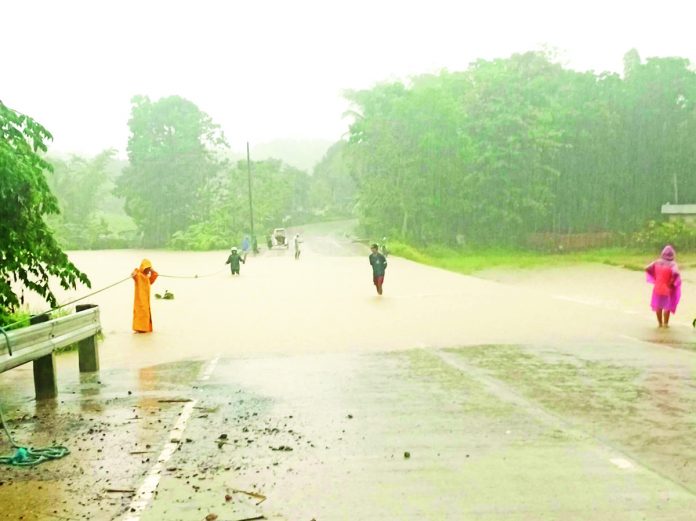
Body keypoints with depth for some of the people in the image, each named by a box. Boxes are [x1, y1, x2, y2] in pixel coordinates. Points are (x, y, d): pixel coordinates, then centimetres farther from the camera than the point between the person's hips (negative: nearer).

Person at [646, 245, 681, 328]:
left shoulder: (657, 262, -4)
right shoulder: (672, 264, -17)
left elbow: (647, 269, -5)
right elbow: (675, 273, -34)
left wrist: (655, 279, 4)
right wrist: (672, 282, -17)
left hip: (658, 287, 4)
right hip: (668, 289, -3)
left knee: (658, 306, 19)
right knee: (667, 307, 14)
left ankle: (660, 323, 27)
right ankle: (665, 323, 18)